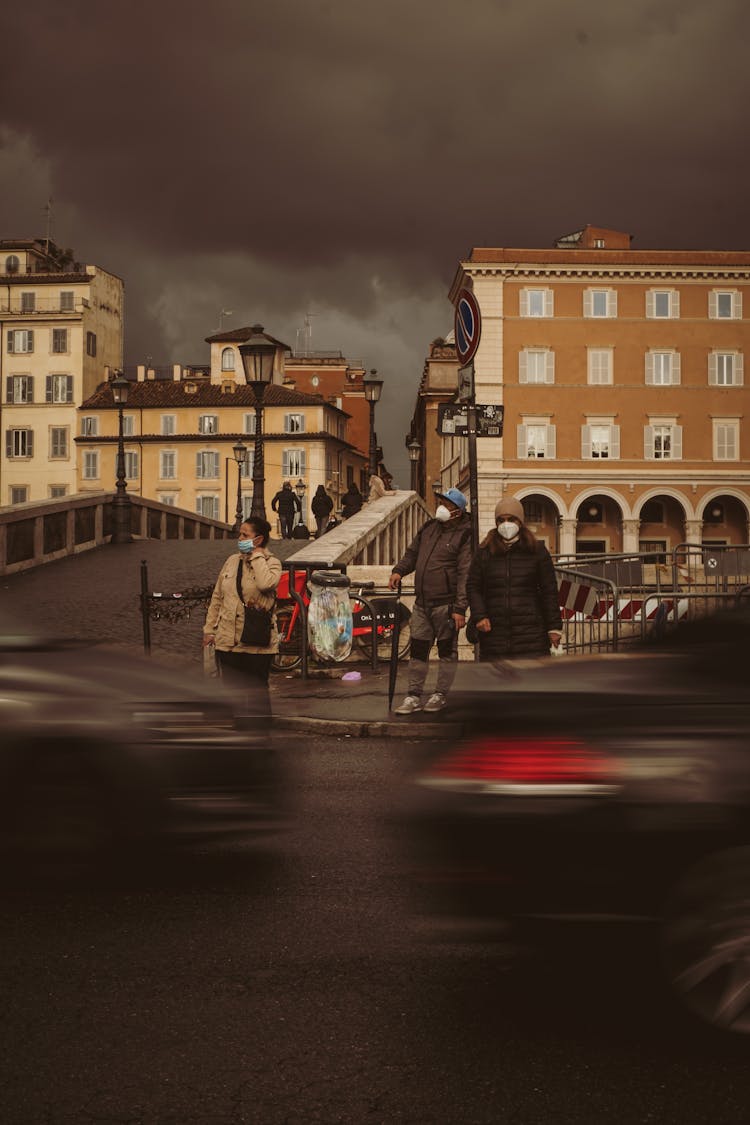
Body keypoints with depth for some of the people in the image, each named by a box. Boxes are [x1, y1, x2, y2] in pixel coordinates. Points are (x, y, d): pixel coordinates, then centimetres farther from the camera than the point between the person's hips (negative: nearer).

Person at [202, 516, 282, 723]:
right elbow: (217, 597, 15)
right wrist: (209, 629, 11)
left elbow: (266, 583, -27)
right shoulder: (232, 561, 10)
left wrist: (256, 555, -15)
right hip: (228, 640, 5)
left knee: (257, 692, 2)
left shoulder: (272, 564, -4)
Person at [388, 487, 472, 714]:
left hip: (446, 604, -6)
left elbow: (465, 575, -14)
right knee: (418, 649, 7)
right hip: (422, 602, 6)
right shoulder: (429, 527, 11)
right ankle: (414, 696, 13)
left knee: (447, 650, 6)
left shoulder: (465, 535, -10)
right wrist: (399, 570, 4)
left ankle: (440, 695, 17)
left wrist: (460, 608, -19)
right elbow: (412, 553, 24)